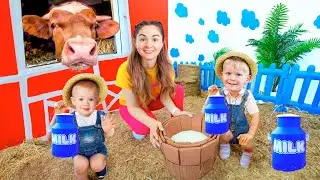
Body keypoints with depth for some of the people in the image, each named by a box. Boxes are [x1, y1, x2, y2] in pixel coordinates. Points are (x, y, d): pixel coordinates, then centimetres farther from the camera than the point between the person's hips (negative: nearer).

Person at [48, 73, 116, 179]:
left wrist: (107, 129, -35)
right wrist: (57, 115, -31)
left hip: (98, 149, 0)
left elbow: (109, 135, -9)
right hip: (79, 152, 0)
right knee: (81, 166, -25)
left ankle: (101, 164, 15)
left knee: (96, 166, -22)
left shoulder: (101, 116, -18)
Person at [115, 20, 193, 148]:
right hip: (130, 106, -3)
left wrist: (176, 112, -38)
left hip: (153, 100, 4)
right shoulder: (126, 69, -35)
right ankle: (137, 128, 4)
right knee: (144, 128, -32)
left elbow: (164, 94, -18)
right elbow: (133, 106, -29)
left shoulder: (165, 65, -25)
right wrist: (152, 123, -47)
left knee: (178, 91, -22)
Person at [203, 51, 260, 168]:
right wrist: (211, 97, -35)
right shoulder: (219, 94, -21)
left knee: (247, 144, -20)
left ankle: (247, 154, 18)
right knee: (225, 134, -29)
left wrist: (251, 134, -21)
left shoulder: (247, 96, -17)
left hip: (241, 129, 1)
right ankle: (224, 145, 8)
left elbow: (255, 115, -11)